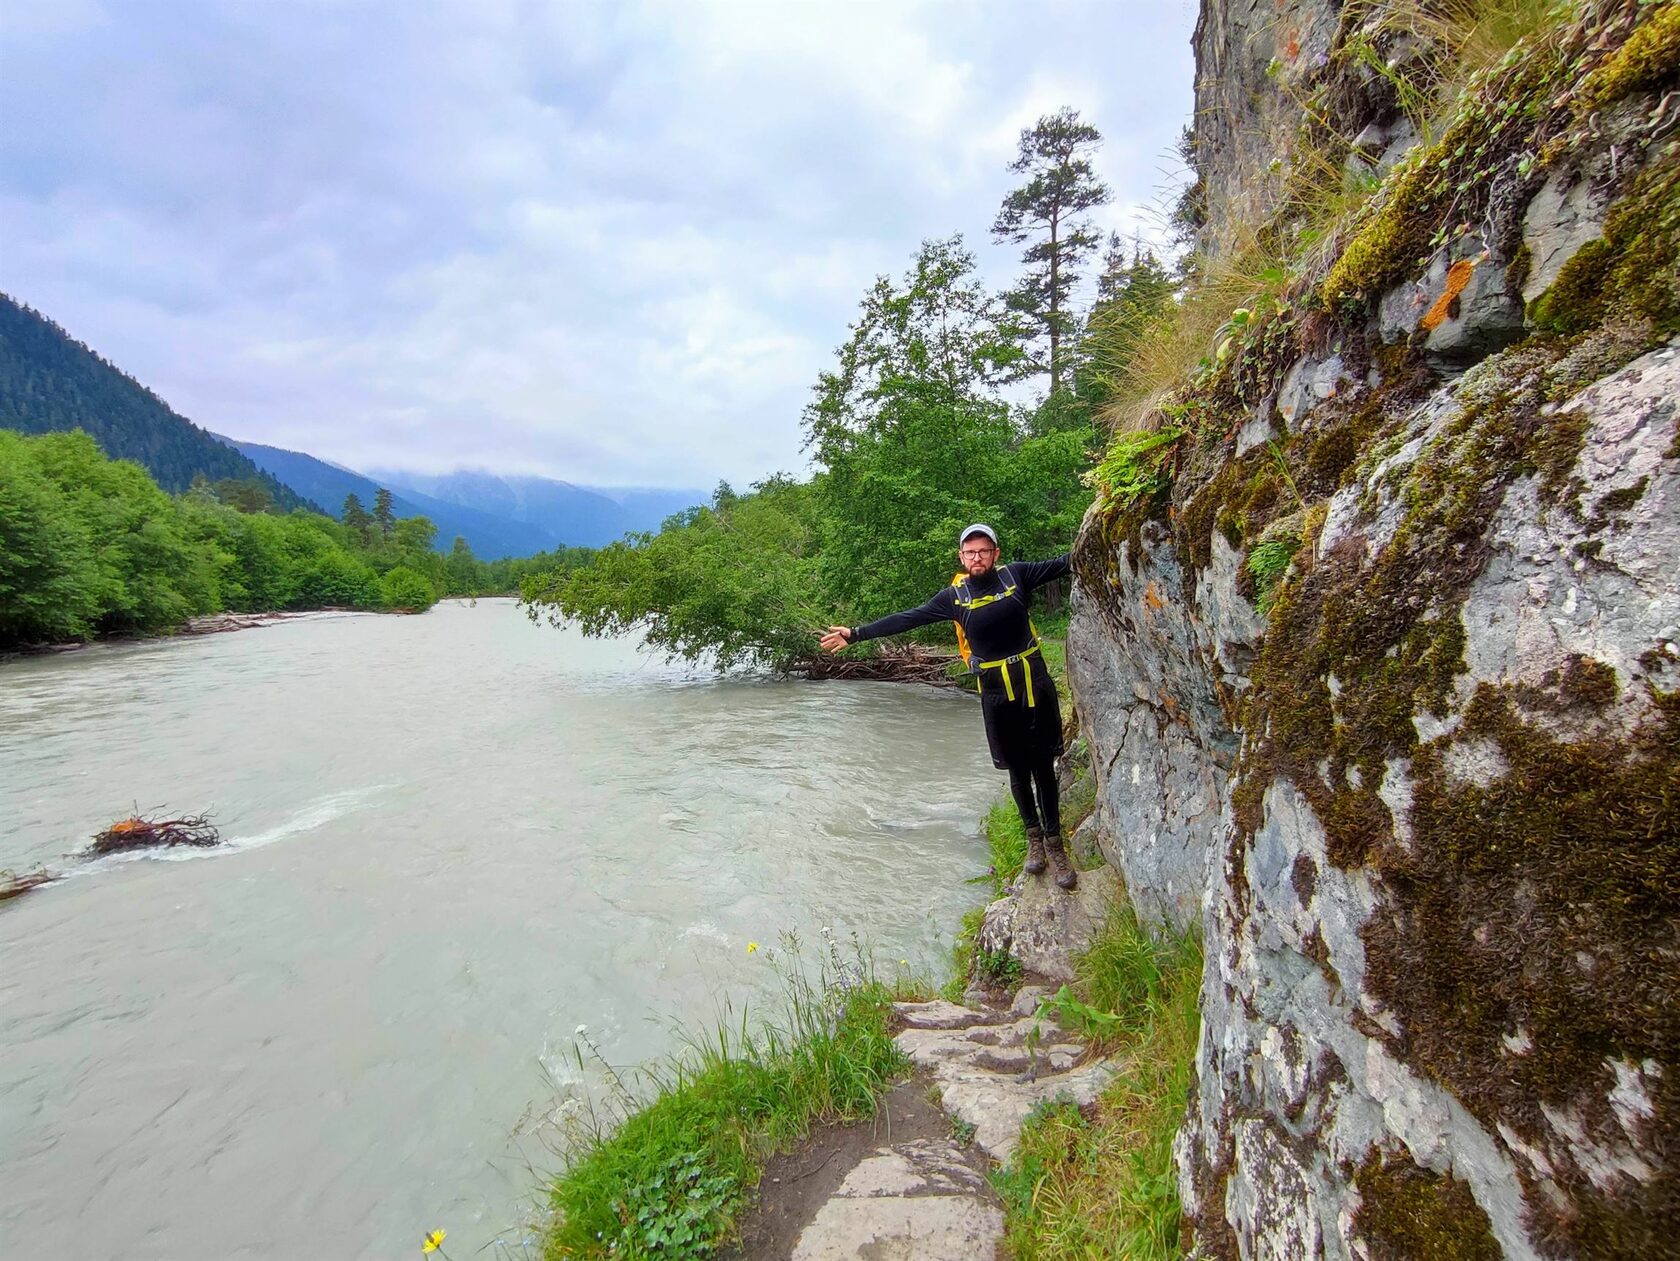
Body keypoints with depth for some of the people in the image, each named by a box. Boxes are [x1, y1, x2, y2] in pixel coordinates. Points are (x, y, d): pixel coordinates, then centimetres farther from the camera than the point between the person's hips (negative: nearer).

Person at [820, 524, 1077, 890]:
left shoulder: (1015, 574, -1)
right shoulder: (954, 596, -2)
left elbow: (1062, 564, 5)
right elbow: (907, 619, -3)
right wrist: (856, 633, -6)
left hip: (1035, 682, 0)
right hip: (996, 692, 0)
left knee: (1043, 764, 5)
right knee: (1018, 768, 9)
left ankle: (1054, 840, 17)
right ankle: (1033, 835, 28)